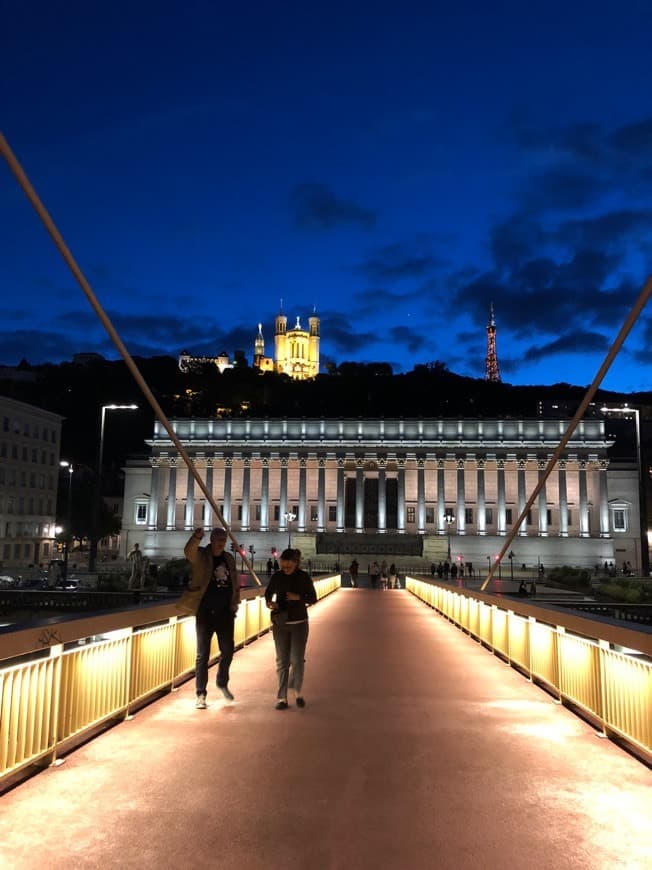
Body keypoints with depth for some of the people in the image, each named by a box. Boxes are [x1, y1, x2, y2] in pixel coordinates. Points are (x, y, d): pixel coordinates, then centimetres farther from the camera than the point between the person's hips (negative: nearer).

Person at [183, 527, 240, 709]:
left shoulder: (229, 559, 9)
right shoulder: (201, 556, -7)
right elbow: (188, 552, -31)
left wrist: (234, 604, 7)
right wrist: (196, 537, -50)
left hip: (225, 614, 5)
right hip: (205, 613, -4)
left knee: (228, 651, 13)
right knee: (202, 655, 2)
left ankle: (222, 683, 37)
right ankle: (200, 694, 12)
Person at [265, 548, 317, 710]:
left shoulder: (304, 577, -6)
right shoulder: (276, 577, -3)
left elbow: (313, 598, 0)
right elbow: (268, 594, 9)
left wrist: (299, 597, -18)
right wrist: (269, 603, -13)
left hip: (299, 623, -1)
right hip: (280, 624, 1)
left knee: (297, 659, -2)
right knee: (282, 661, 4)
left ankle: (298, 692, 21)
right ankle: (282, 698, 12)